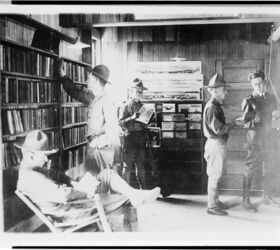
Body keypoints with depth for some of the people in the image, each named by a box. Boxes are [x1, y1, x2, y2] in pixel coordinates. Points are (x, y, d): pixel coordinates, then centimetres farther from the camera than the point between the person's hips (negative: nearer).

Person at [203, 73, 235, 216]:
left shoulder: (216, 106, 13)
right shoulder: (211, 107, -18)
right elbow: (218, 129, -23)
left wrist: (229, 125, 1)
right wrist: (231, 126, -10)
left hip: (218, 143, 10)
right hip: (215, 144, -10)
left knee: (215, 175, 17)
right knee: (214, 175, -2)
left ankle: (215, 201, 29)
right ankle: (212, 206, 7)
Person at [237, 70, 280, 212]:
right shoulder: (248, 101, -10)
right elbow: (244, 122, -11)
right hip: (255, 140, -6)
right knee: (250, 171, 1)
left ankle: (267, 197, 32)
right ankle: (246, 200, 12)